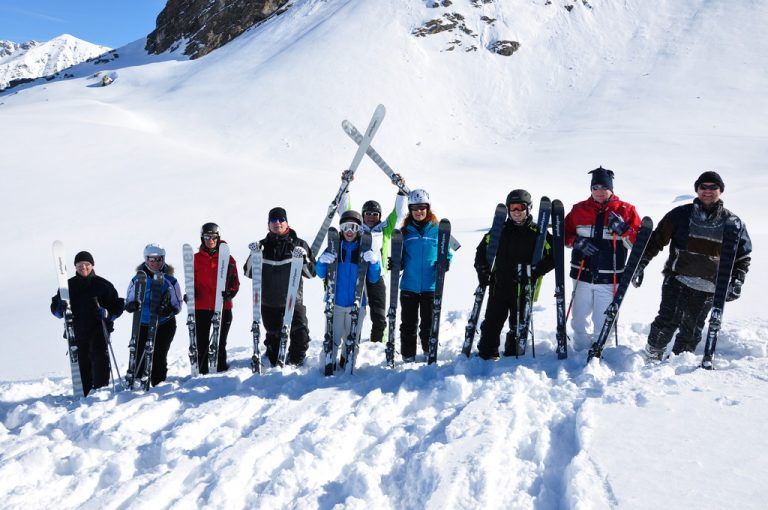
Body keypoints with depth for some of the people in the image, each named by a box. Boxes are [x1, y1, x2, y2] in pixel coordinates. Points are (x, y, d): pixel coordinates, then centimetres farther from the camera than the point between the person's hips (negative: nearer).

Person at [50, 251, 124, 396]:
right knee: (82, 363, 4)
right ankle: (85, 395, 13)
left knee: (100, 358, -16)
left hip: (99, 329, -2)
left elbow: (117, 305, 6)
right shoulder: (69, 285, 10)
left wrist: (108, 313, -14)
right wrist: (61, 309, -10)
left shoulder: (102, 284, 3)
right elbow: (55, 306, 13)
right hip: (77, 331, 3)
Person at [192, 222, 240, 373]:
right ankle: (203, 372, 12)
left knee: (220, 343, 7)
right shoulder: (196, 258, 6)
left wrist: (230, 292, -15)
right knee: (202, 343, 5)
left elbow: (235, 281, 3)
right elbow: (192, 280, 10)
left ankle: (221, 371, 15)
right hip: (201, 307, 1)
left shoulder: (227, 258, 3)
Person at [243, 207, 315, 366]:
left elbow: (312, 273, 3)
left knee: (300, 332, -13)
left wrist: (304, 260, -17)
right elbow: (248, 272, 6)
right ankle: (274, 363, 31)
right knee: (273, 335, 13)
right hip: (269, 301, 2)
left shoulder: (298, 244, 2)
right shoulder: (263, 245, 7)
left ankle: (296, 362, 6)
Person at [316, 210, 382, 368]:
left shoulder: (365, 249, 1)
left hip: (356, 304, 1)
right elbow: (321, 274, 3)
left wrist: (374, 262, -19)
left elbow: (373, 279, -1)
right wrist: (322, 262, -18)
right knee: (333, 339, -4)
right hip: (335, 302, 0)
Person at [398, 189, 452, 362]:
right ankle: (408, 358, 18)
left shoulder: (437, 229, 2)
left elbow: (447, 253, 6)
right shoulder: (405, 231, 5)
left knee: (429, 324, 4)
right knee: (408, 325, 8)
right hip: (409, 286, 2)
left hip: (431, 286, -1)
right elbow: (399, 257, 12)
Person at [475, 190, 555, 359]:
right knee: (492, 321, 3)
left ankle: (513, 356, 20)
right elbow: (482, 250, 15)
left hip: (524, 288, -2)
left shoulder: (538, 232, -2)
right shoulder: (501, 230, 5)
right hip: (499, 285, 2)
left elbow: (553, 256, -1)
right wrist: (482, 272, 3)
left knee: (518, 324, 6)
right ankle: (486, 354, 15)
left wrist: (535, 272, -11)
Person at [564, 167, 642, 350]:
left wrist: (623, 230, -17)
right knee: (578, 321, 10)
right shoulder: (579, 210, 5)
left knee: (603, 323, 2)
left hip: (609, 279, -2)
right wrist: (577, 242, -8)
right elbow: (564, 234, 12)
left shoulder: (626, 210, 1)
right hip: (582, 275, 2)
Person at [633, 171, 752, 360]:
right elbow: (656, 240, 7)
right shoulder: (681, 214, 3)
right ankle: (651, 358, 3)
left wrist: (737, 281, 1)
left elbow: (743, 256, 15)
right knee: (668, 321, -14)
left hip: (708, 288, 2)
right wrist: (640, 264, -1)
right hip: (677, 279, -2)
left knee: (691, 330, 6)